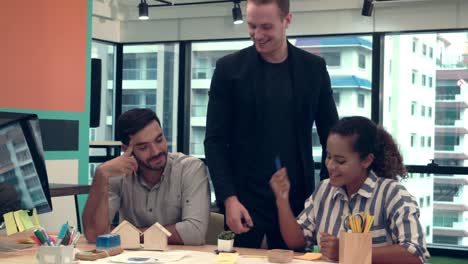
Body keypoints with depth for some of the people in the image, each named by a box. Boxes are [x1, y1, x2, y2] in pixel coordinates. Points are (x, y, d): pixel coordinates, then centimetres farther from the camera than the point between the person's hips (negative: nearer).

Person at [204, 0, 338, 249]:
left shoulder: (313, 68, 4)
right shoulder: (229, 68, -1)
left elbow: (331, 135, 9)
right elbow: (215, 140, -2)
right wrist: (229, 197, -12)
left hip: (297, 199, 1)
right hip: (244, 198, -1)